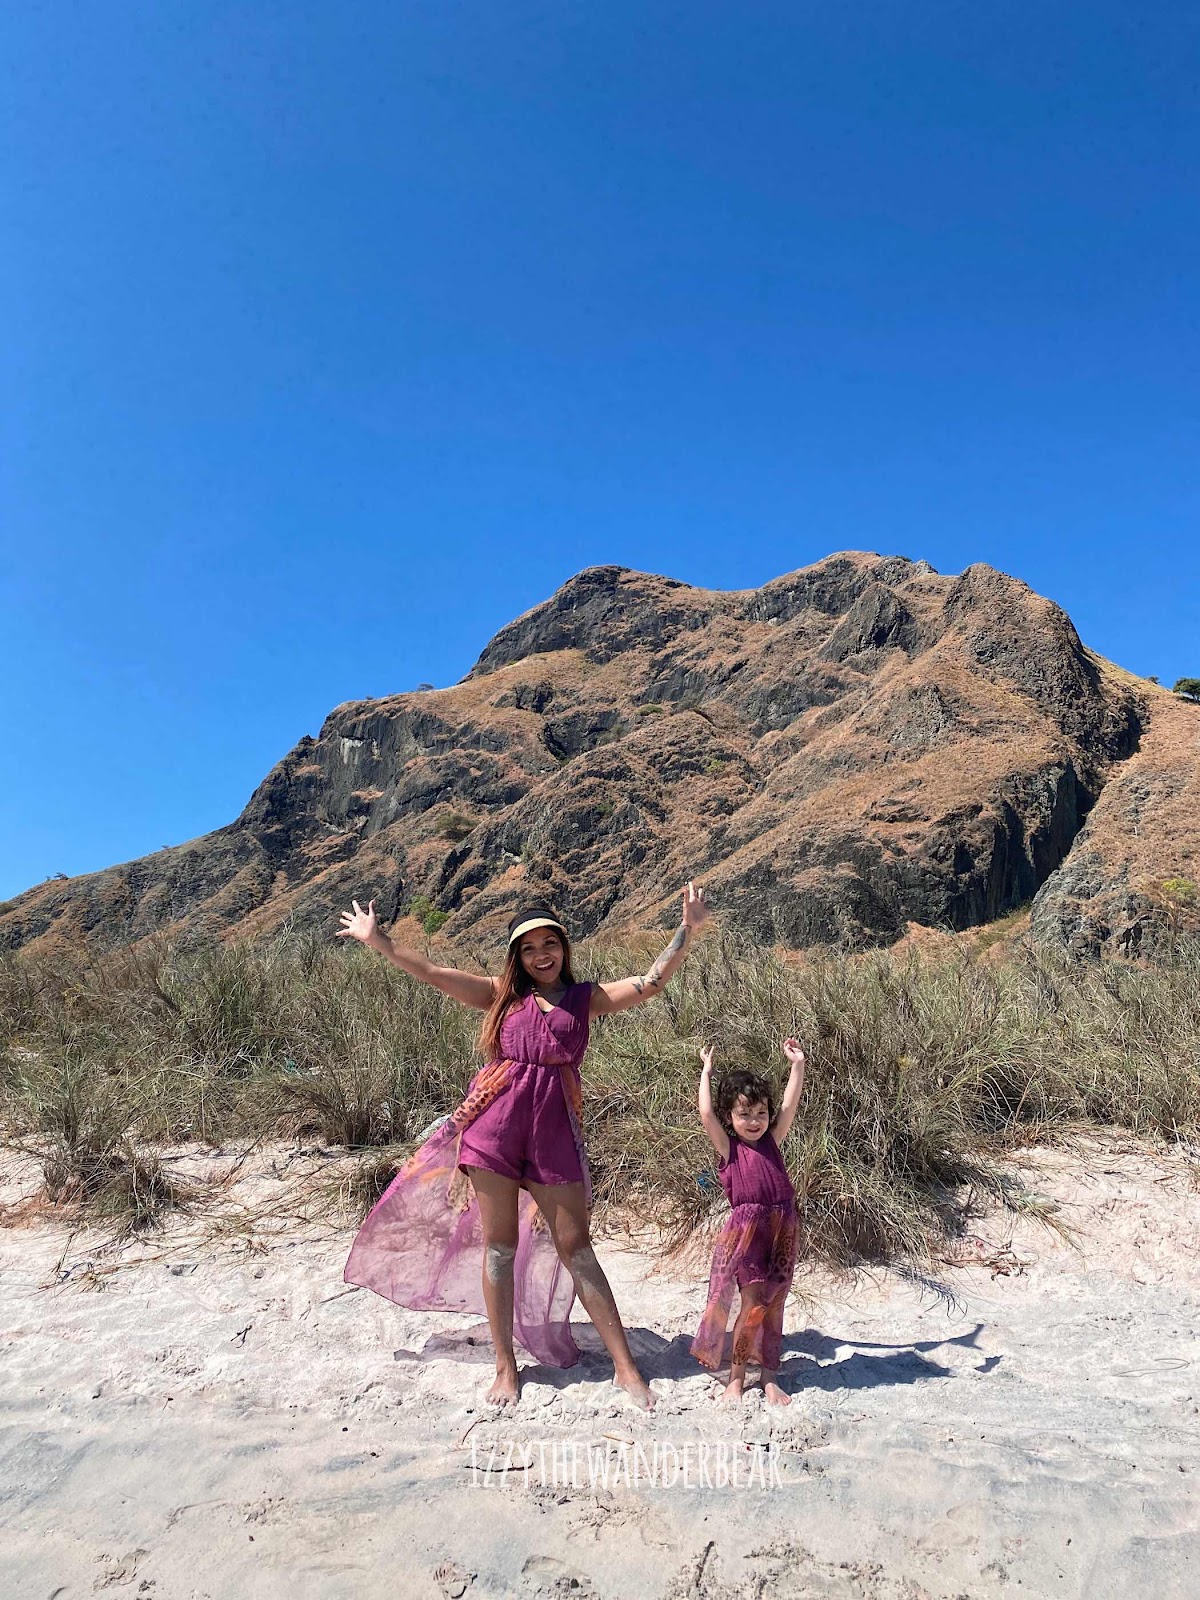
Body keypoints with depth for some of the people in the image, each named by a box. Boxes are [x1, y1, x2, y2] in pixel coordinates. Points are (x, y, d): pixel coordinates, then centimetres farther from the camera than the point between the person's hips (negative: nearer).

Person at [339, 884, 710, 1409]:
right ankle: (505, 1367, 24)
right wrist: (377, 941, 1)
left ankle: (625, 1366, 15)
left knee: (576, 1249, 4)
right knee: (498, 1247, 8)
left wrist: (688, 928, -8)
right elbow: (431, 973, 4)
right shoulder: (502, 995, 6)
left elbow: (650, 983, -1)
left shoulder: (586, 998, 7)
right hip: (494, 1128, 0)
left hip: (553, 1133, 0)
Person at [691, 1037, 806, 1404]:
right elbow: (706, 1114, -14)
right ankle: (736, 1378, 12)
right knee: (753, 1305, -4)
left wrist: (797, 1064, 6)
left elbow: (789, 1106, 7)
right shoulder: (728, 1147, -1)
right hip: (747, 1228, -4)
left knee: (774, 1305, 9)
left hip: (783, 1229, 4)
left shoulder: (771, 1141, 10)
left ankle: (769, 1378, 20)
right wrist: (707, 1072, -6)